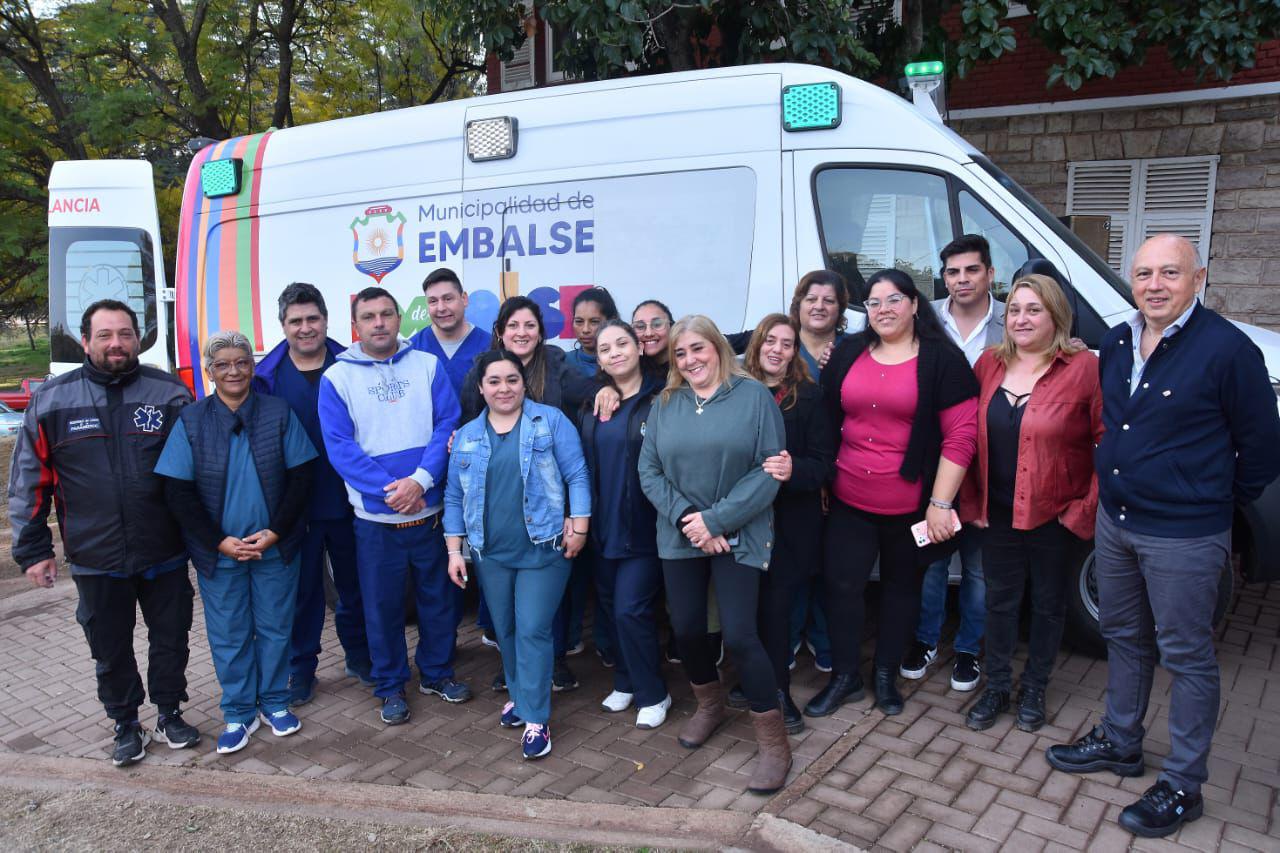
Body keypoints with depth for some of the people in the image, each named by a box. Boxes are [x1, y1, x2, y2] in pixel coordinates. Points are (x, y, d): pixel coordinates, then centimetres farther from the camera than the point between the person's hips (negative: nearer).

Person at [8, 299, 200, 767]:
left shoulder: (170, 394, -3)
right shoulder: (51, 401, -2)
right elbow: (29, 482, 3)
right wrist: (33, 549, 1)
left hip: (165, 553, 0)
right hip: (95, 560, 1)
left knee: (171, 639, 14)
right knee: (111, 651, 15)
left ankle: (170, 715, 35)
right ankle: (126, 725, 35)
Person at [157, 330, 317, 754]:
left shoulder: (279, 413, -3)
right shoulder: (190, 421, -2)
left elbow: (300, 477, -3)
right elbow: (178, 492, -4)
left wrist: (275, 532, -12)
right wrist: (221, 542, -11)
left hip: (276, 546, 0)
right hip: (218, 550, 0)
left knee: (275, 627, 12)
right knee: (228, 635, 10)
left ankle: (274, 702, 30)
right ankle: (238, 713, 27)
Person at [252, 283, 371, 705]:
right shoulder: (267, 376, -2)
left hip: (346, 500, 1)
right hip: (295, 506, 0)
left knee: (354, 583, 15)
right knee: (302, 590, 11)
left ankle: (359, 655, 34)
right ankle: (301, 667, 28)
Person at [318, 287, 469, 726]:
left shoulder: (428, 366, 2)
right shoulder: (337, 377, -2)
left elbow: (448, 425, -5)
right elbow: (340, 446, -9)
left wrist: (420, 480, -19)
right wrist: (390, 489, -19)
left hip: (430, 511, 2)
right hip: (375, 517, -1)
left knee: (438, 597, 14)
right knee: (383, 604, 10)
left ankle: (437, 672, 34)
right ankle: (390, 685, 29)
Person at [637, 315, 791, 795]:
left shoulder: (753, 396, -6)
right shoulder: (666, 404, 6)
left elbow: (769, 469, -12)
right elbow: (649, 470, 2)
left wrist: (716, 519, -17)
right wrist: (685, 517, -13)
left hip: (738, 536, -4)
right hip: (680, 536, 4)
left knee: (739, 634, -8)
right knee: (686, 628, 10)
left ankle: (773, 741, 11)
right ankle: (709, 706, 39)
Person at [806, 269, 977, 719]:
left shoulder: (941, 359, -6)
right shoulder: (847, 354, 6)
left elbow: (961, 434, -10)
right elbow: (825, 421, 11)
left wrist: (941, 503, -14)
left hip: (911, 507, -3)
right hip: (849, 501, 3)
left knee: (901, 587, 14)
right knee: (841, 585, 3)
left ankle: (886, 674, 32)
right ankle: (843, 676, 22)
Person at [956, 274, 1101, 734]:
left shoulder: (1084, 368, -11)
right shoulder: (990, 364, 2)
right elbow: (968, 437, 5)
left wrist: (1088, 507, -14)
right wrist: (970, 501, 1)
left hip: (1057, 516, -3)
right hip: (999, 513, 3)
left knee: (1048, 604, 14)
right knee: (1000, 600, 14)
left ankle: (1034, 690, 34)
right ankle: (996, 687, 31)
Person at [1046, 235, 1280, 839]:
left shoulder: (1227, 349, -15)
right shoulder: (1116, 344, 4)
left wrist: (1216, 502, 3)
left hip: (1184, 535, -7)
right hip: (1115, 520, 7)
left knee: (1187, 657, 6)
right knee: (1124, 638, 20)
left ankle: (1183, 786, 20)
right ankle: (1120, 743, 38)